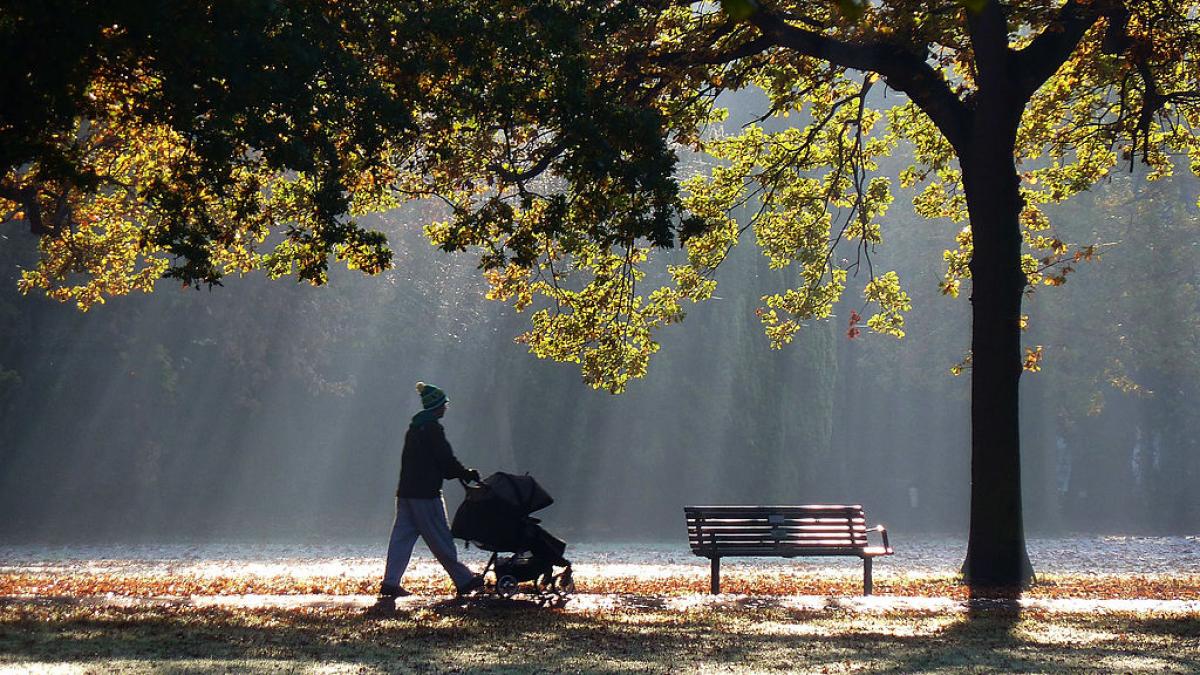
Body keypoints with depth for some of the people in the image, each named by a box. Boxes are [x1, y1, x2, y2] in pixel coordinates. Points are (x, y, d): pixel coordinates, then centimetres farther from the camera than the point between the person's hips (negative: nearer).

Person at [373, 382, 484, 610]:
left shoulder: (414, 428, 17)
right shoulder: (432, 429, -12)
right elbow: (446, 460, -14)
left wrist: (460, 473, 17)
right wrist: (468, 474, 0)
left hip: (406, 492, 9)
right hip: (425, 494, -9)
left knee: (402, 537, 5)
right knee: (440, 539, -2)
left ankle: (390, 583, -1)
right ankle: (463, 580, 5)